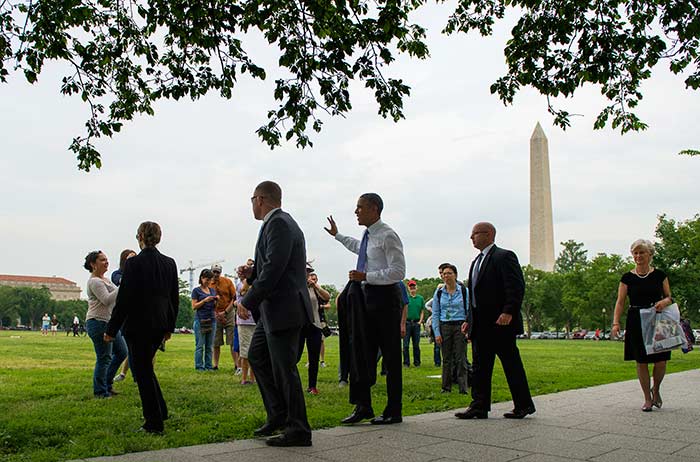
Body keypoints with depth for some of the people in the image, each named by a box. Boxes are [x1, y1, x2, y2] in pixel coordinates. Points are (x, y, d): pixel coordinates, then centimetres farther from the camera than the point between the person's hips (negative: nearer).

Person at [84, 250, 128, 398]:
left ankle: (107, 384, 25)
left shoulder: (105, 280, 18)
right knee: (104, 358, -5)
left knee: (121, 352, 14)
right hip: (98, 322, -10)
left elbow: (117, 296, 20)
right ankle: (100, 391, 7)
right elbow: (107, 300, -23)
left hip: (109, 322, 10)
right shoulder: (94, 281, -12)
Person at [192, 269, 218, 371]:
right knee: (200, 345, -3)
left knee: (210, 346, 6)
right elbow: (194, 306, -5)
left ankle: (208, 365, 10)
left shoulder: (213, 290, 15)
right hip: (200, 320, -5)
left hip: (212, 319, 5)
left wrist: (216, 300, -1)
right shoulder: (196, 290, 0)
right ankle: (199, 366, 1)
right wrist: (205, 300, -15)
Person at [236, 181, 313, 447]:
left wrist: (247, 302, -19)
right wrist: (253, 273, 8)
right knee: (256, 356, 19)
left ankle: (298, 430, 8)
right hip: (274, 310, 11)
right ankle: (278, 415, 26)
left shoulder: (278, 224, -16)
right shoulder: (279, 222, 16)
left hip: (284, 309, -11)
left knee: (284, 368, -3)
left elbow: (274, 269, -24)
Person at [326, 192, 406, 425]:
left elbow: (398, 272, -19)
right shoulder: (368, 235, 13)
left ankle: (393, 411, 10)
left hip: (384, 297, -9)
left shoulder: (387, 236, -13)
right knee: (361, 352, 8)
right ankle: (363, 406, 16)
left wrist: (366, 277, -20)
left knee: (390, 356, 1)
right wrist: (337, 235, 45)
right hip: (366, 299, 9)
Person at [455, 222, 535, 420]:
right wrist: (470, 320, 15)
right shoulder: (476, 262, 20)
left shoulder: (504, 256, -7)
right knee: (480, 365, 7)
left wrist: (508, 312, -26)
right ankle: (479, 406, 11)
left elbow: (517, 287, -16)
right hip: (480, 325, 9)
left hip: (500, 323, -8)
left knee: (511, 364, 1)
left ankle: (524, 405, 12)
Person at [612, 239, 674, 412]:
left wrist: (664, 302, -14)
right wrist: (616, 322, -14)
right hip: (636, 323, 0)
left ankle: (656, 389, 24)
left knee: (661, 361, -6)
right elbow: (620, 302, -2)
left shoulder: (659, 275, 5)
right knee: (641, 362, 2)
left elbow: (669, 297, 10)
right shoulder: (627, 278, 3)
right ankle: (647, 399, 16)